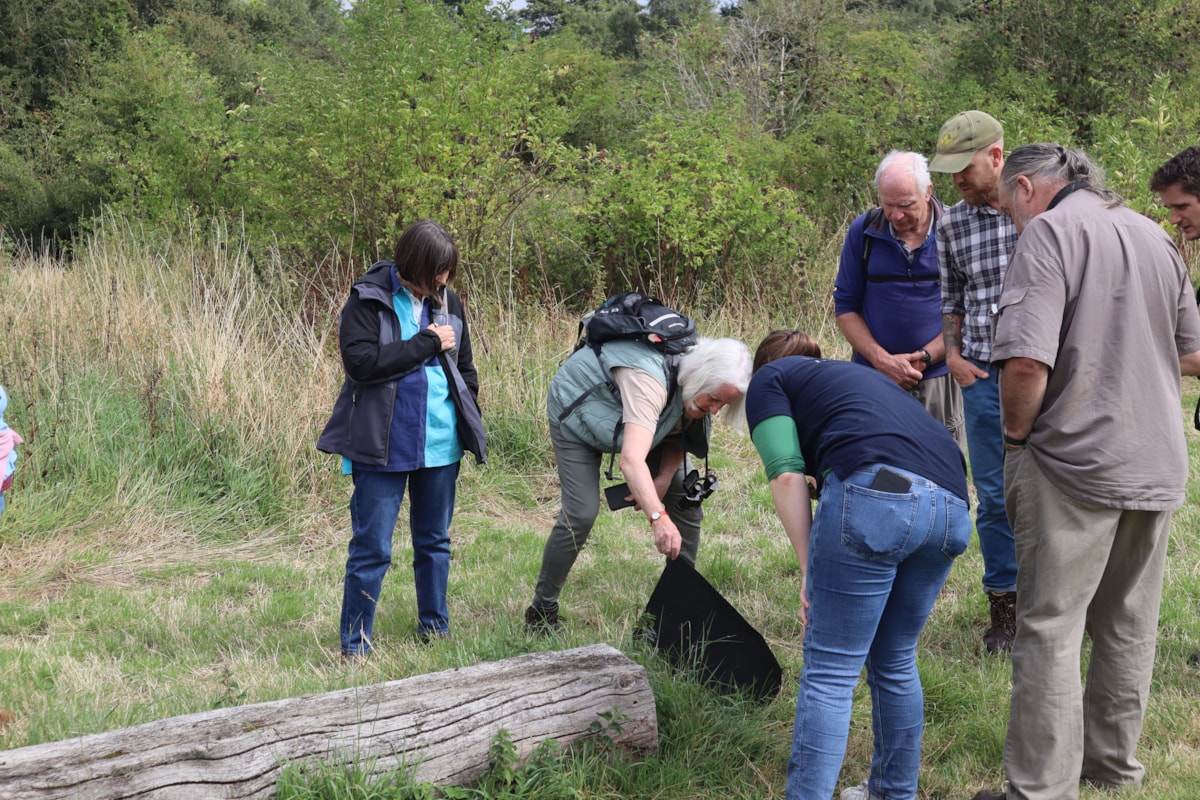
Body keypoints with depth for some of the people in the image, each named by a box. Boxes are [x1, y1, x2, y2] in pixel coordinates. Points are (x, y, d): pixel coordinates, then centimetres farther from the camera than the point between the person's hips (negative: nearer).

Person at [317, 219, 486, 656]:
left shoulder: (447, 302, 9)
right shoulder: (367, 300, -8)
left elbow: (464, 367, 19)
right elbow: (361, 362, -21)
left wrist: (470, 423, 11)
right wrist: (427, 344, -17)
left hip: (441, 444, 5)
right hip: (383, 447, -5)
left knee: (435, 542, 16)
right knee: (371, 549, -2)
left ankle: (435, 630, 30)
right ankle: (355, 645, 7)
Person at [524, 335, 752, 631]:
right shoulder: (650, 379, -44)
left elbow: (677, 434, -2)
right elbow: (632, 460, -55)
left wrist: (664, 478, -21)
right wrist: (658, 518, -67)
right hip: (577, 411, -7)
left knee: (685, 499, -2)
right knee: (581, 513, -19)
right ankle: (542, 611, -3)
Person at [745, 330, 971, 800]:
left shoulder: (768, 379, 19)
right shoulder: (859, 374, 38)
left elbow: (788, 475, 1)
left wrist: (809, 571, 2)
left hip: (876, 496, -7)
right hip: (952, 504, 7)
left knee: (830, 673, -2)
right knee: (895, 662, 22)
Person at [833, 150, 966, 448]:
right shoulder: (863, 231, 1)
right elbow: (845, 306, 4)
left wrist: (925, 356, -11)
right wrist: (883, 360, -9)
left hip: (938, 377, -1)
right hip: (873, 378, 1)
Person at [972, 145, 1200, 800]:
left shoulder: (1048, 232, -12)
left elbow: (1027, 362, -23)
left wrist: (1016, 432, -7)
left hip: (1074, 464, -7)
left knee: (1050, 631, 0)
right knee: (1127, 626, 18)